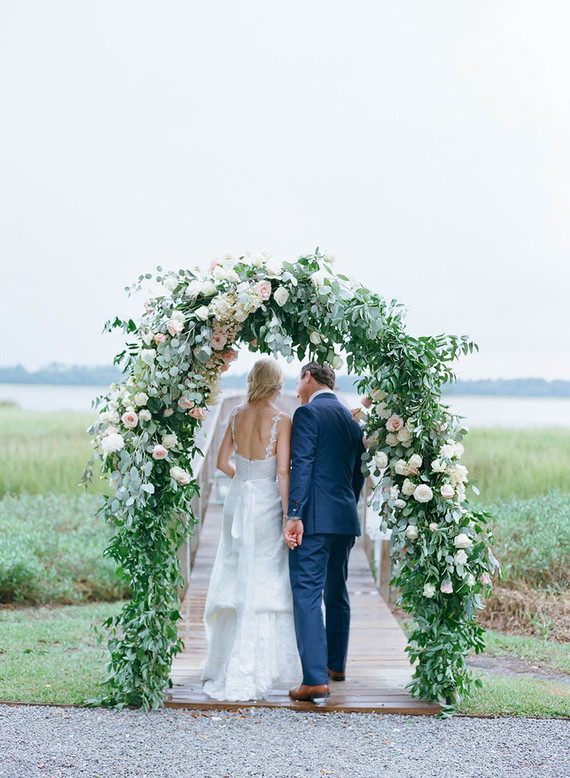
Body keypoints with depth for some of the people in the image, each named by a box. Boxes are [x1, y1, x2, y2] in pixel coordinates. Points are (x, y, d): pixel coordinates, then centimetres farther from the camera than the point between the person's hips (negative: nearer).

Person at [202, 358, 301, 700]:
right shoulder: (281, 421, -11)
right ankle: (248, 676, 2)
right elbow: (283, 472, -13)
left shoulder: (237, 415, 5)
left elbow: (223, 461, 11)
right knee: (262, 588, 1)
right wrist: (288, 515, -10)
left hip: (237, 502, 5)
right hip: (266, 507, -5)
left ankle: (224, 668, 23)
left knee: (235, 584, 15)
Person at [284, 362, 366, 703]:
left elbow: (301, 467, -16)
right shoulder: (352, 418, 15)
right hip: (346, 520, 8)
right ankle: (336, 664, 34)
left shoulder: (308, 413, -7)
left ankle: (316, 678, -16)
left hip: (315, 519, -8)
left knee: (307, 595, -9)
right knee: (337, 593, 20)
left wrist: (294, 516, -18)